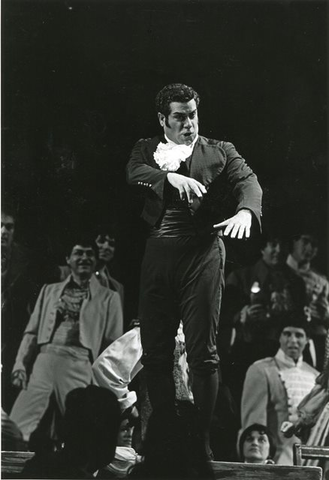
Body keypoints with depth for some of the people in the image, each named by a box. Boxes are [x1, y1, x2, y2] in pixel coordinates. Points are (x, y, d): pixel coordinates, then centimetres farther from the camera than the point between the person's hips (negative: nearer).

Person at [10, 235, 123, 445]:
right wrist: (21, 364, 3)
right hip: (44, 360, 2)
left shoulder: (109, 298, 13)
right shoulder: (49, 291, 22)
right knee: (17, 425, -10)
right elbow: (32, 332, 17)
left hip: (79, 364, -2)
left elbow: (113, 345, 8)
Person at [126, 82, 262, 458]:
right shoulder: (147, 149, 17)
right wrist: (170, 177, -24)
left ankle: (202, 438, 2)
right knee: (154, 352, 4)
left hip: (202, 253, -2)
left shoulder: (220, 151, 13)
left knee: (203, 352, -4)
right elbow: (134, 173, -5)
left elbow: (247, 180, -4)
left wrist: (246, 210, -26)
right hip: (157, 254, 2)